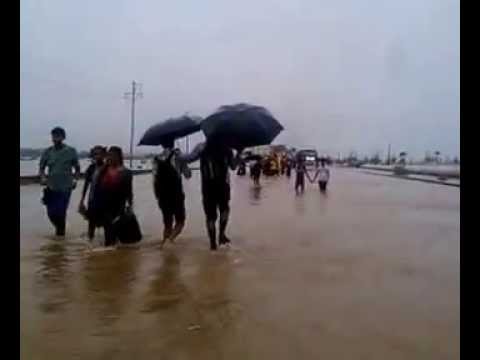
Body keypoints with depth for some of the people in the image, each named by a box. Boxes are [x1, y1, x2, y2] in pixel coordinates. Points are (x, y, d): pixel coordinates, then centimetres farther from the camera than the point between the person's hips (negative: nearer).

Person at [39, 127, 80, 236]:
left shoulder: (71, 151, -1)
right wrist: (43, 178, -12)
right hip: (51, 188, 2)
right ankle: (59, 228, 36)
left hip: (65, 188, -2)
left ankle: (60, 232, 17)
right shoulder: (47, 152, 2)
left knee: (61, 213, -3)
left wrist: (75, 180, -5)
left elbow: (77, 169, 8)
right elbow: (41, 169, 7)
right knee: (51, 213, 6)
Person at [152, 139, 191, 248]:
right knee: (180, 221, 7)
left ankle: (164, 242, 11)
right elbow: (188, 175, -2)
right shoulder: (177, 155, -5)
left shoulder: (156, 159, 5)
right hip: (176, 195, -4)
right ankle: (171, 238, -17)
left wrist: (158, 196, 11)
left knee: (167, 223, 17)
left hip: (162, 196, 4)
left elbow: (155, 180, 3)